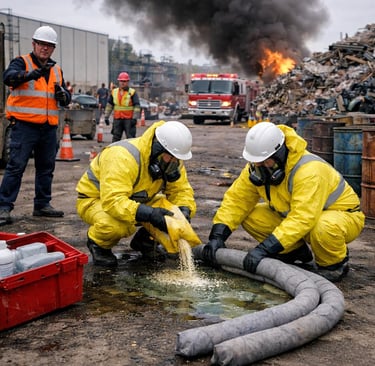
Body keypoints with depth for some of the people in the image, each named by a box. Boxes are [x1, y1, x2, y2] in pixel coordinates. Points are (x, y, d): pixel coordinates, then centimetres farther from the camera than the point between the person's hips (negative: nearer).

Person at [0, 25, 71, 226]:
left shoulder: (57, 70, 17)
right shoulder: (21, 62, -1)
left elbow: (66, 100, 18)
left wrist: (62, 94, -7)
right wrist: (31, 75, -42)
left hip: (49, 127, 6)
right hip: (24, 125, -6)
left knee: (46, 168, 12)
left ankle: (42, 205, 23)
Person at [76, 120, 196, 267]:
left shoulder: (171, 160, -12)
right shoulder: (123, 157, -36)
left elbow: (181, 190, -5)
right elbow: (113, 201, -44)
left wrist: (184, 211, -27)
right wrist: (149, 214, -52)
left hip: (134, 200, 6)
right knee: (119, 225, -40)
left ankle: (144, 239, 11)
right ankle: (97, 243, -5)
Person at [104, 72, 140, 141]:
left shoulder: (132, 92, -3)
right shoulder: (114, 92, 10)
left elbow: (137, 106, -7)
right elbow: (109, 105, 15)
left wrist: (134, 118, -15)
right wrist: (106, 116, 9)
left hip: (129, 119, -4)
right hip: (117, 119, 4)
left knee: (130, 138, -2)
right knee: (115, 137, 8)